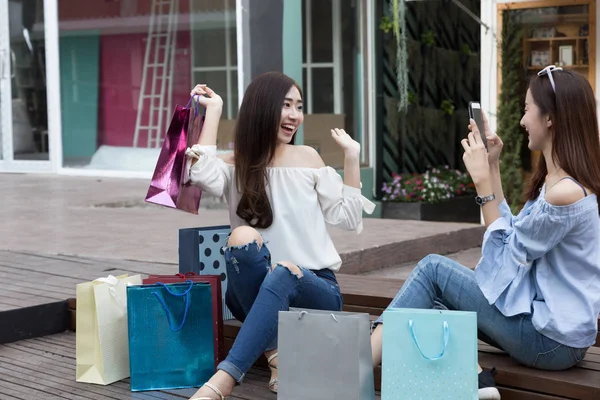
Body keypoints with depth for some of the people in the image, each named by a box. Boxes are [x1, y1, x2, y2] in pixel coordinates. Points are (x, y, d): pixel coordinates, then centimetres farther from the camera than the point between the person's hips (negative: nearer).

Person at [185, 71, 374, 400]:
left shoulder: (307, 158, 7)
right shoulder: (235, 165, 4)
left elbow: (348, 219, 6)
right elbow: (201, 175, -21)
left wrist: (351, 157, -1)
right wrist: (213, 110, -10)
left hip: (314, 287, 0)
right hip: (257, 294, 0)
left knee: (285, 273, -36)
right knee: (243, 236, -31)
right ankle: (276, 352, -26)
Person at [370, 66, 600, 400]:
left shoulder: (566, 192, -23)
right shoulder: (554, 180, 8)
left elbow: (507, 254, -13)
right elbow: (515, 235, 11)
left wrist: (482, 180, -11)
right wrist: (493, 167, 9)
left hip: (553, 340, -9)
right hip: (543, 317, 10)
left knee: (433, 269, -6)